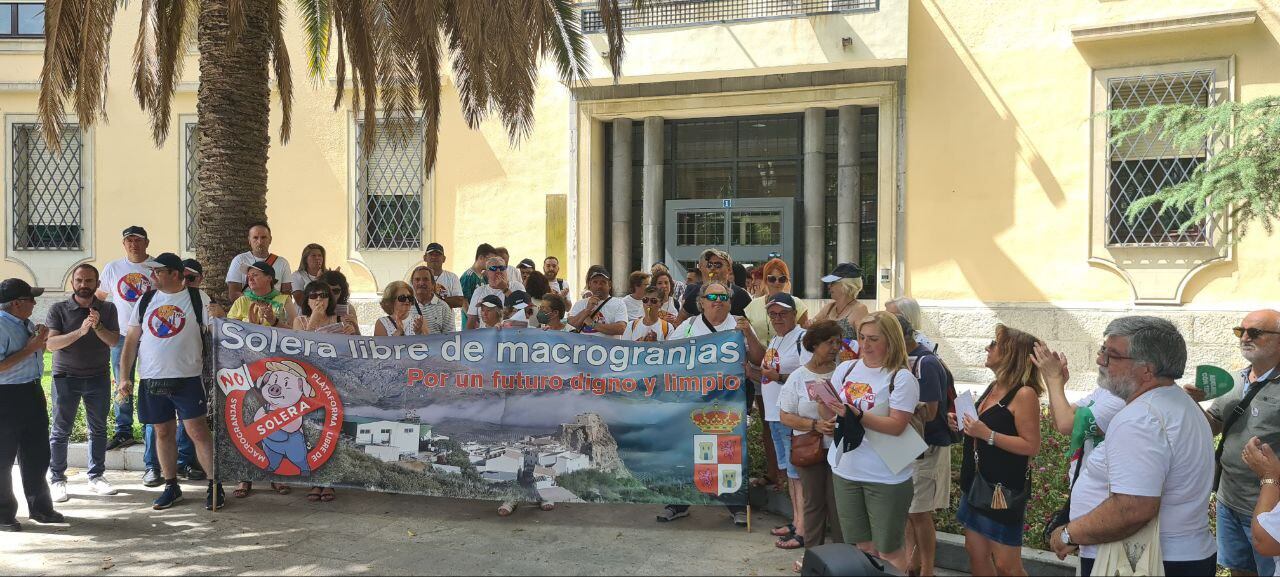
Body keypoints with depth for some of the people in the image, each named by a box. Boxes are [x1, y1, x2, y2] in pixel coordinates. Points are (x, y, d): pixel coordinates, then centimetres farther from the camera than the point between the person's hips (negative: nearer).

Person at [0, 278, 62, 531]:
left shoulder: (27, 324, 10)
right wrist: (29, 349, -21)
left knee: (37, 454, 17)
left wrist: (40, 342, 5)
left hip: (32, 394, 9)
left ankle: (39, 507, 30)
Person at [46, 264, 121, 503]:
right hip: (66, 378, -2)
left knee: (98, 429, 8)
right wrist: (80, 331, -26)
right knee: (60, 431, 1)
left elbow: (113, 341, -5)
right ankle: (57, 479, 10)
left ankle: (96, 477, 17)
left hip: (99, 378, 2)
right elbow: (51, 343, -13)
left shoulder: (107, 309, 4)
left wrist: (98, 326, -23)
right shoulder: (58, 310, -2)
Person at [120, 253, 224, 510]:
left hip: (187, 377, -4)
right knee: (163, 432, 11)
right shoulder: (146, 300, 9)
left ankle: (215, 485, 1)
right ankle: (171, 486, 23)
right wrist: (124, 376, 4)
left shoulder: (197, 298, -1)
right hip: (151, 380, 4)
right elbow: (131, 339, 10)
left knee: (198, 431, -6)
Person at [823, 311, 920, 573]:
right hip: (846, 471, 5)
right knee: (863, 545, 16)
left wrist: (856, 415, -27)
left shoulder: (902, 378, -11)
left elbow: (896, 425, -18)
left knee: (888, 550, 6)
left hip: (885, 477, -5)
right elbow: (830, 412, 10)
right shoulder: (846, 369, 5)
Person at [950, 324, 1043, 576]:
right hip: (977, 482, 9)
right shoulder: (994, 387, 9)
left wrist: (987, 434, -25)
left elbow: (1031, 446, -21)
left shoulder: (1024, 394, -17)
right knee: (976, 553, 14)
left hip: (1005, 488, -9)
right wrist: (964, 426, 5)